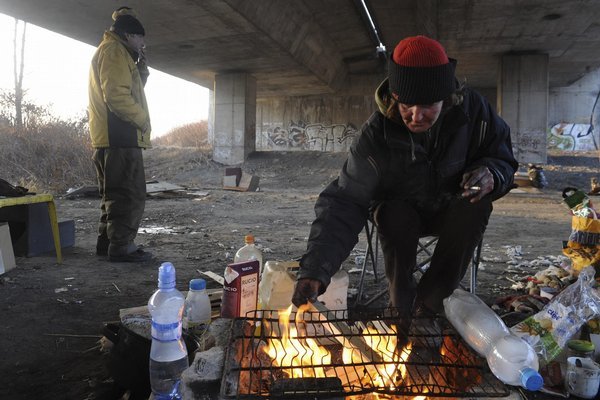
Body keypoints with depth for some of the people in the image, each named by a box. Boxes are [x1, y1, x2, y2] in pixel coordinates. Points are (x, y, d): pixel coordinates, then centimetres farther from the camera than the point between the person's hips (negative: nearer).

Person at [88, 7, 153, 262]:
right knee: (130, 195, -9)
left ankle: (107, 243, 21)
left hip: (111, 137, 11)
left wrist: (141, 69, 14)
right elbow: (117, 96, -21)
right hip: (120, 137, -11)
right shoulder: (114, 50, -7)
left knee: (115, 194, 15)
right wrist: (142, 119, -10)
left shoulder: (112, 52, 26)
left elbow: (131, 91, 27)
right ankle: (121, 247, -6)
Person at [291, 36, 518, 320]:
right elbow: (344, 204, -31)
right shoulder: (376, 134, -27)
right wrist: (314, 271, -44)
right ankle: (401, 305, -8)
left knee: (477, 206, -29)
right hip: (401, 214, -1)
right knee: (393, 214, -34)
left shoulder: (472, 108, -21)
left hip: (453, 212, 2)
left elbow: (502, 159, -6)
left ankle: (428, 303, -14)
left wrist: (491, 175, -33)